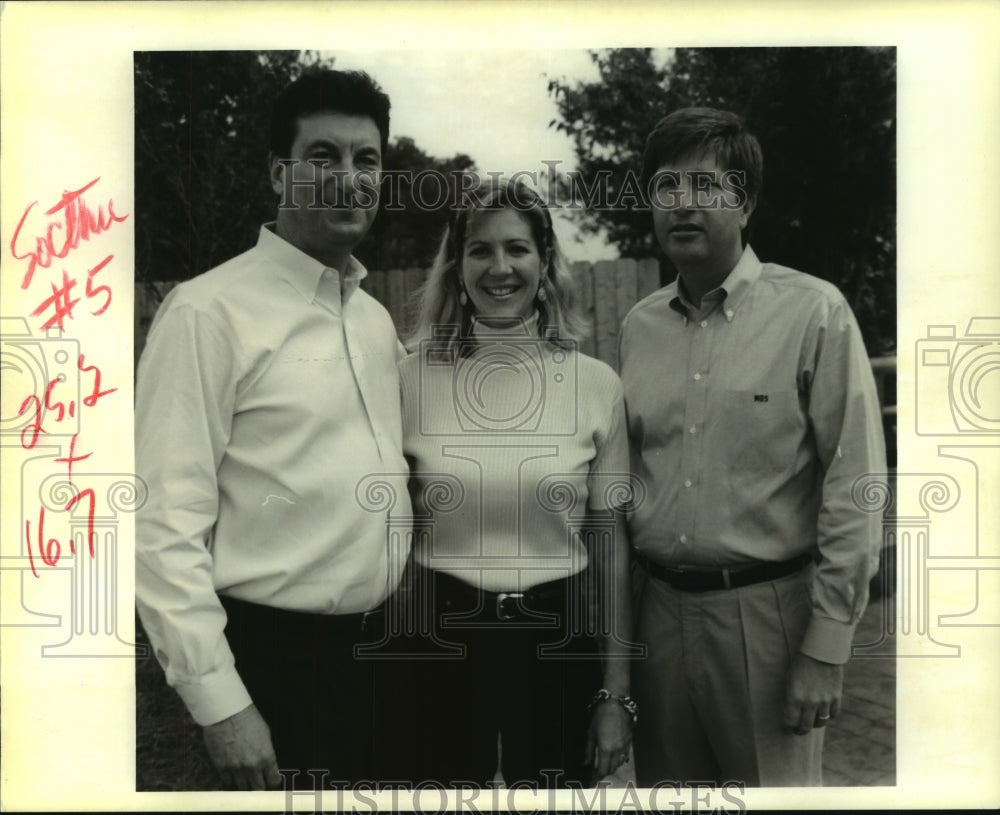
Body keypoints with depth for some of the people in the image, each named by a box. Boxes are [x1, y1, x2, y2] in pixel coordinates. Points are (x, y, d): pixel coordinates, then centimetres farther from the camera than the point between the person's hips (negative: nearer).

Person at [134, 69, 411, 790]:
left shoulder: (377, 318, 9)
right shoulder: (209, 311, -14)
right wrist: (218, 699, -18)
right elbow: (165, 521, -17)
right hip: (274, 656, -7)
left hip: (374, 649, 7)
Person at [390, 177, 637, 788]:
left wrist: (616, 693, 1)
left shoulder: (597, 384, -4)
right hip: (441, 636, 0)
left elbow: (609, 542, 1)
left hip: (556, 638, 0)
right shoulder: (412, 378, -5)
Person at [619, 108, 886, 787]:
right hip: (659, 606, 5)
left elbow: (853, 487, -10)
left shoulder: (813, 312, -8)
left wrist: (826, 651, -12)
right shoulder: (639, 326, 7)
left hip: (768, 609, -4)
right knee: (664, 781, 18)